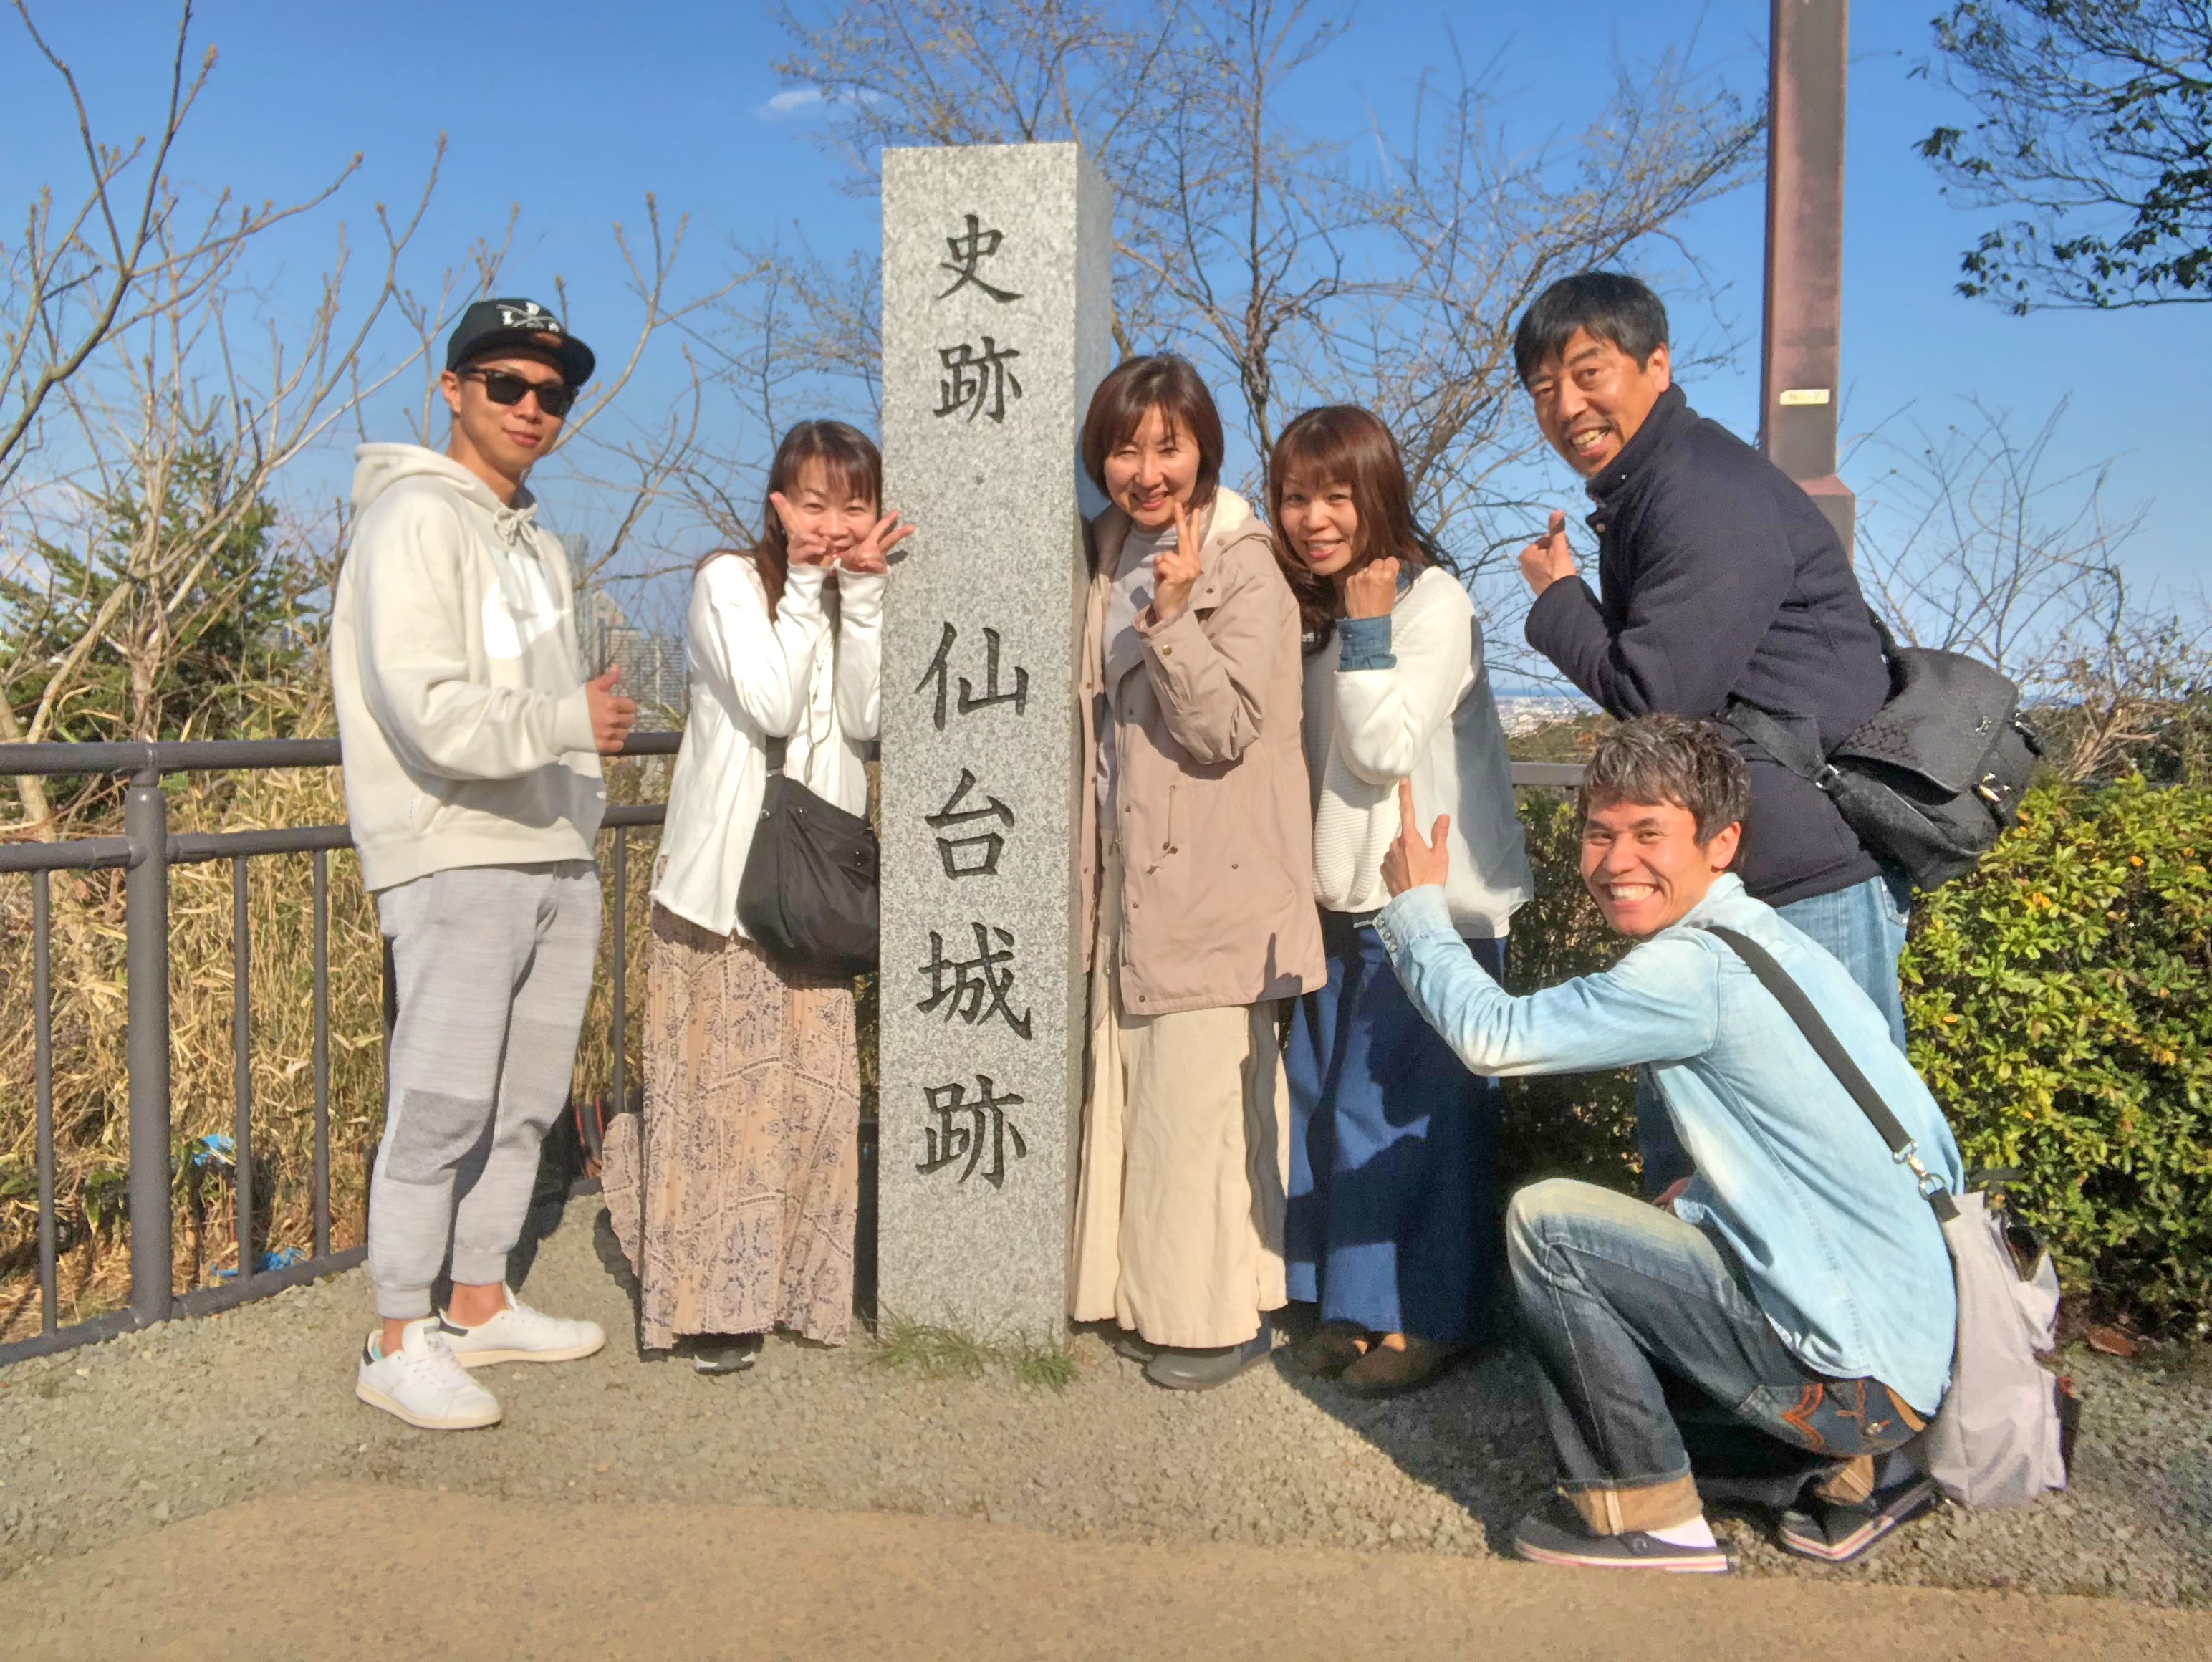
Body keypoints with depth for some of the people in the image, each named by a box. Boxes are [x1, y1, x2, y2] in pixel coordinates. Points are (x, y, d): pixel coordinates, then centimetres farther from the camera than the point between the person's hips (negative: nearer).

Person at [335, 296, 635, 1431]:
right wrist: (567, 721, -16)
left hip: (556, 860, 9)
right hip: (458, 861, -8)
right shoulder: (417, 520, -8)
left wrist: (587, 815, 14)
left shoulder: (537, 542, 20)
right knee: (442, 1104, -6)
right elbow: (427, 710, -19)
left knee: (525, 1100, 12)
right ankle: (400, 1345, 5)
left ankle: (481, 1306, 24)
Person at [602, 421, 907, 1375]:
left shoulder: (859, 596, 11)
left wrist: (862, 595, -10)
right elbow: (769, 703, -18)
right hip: (724, 876, -5)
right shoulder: (730, 581, -6)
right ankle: (710, 1302, 10)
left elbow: (864, 719, -4)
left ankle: (791, 1284, 21)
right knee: (722, 1088, -1)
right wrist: (807, 589, -13)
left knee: (814, 1086, 6)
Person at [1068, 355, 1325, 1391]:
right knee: (1137, 1090, 14)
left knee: (1199, 1098, -5)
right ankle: (1155, 1296, 27)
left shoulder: (1243, 570, -12)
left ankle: (1223, 1314, 11)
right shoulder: (1111, 557, 12)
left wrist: (1172, 617, -28)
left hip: (1214, 886, -8)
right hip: (1132, 876, 8)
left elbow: (1228, 730, -18)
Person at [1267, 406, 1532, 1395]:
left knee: (1403, 1110, -6)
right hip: (1346, 903, 8)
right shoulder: (1309, 610, 12)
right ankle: (1356, 1306, 22)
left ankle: (1430, 1318, 9)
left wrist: (1366, 629, -20)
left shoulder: (1433, 603, -12)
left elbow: (1382, 748, -19)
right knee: (1323, 1099, 10)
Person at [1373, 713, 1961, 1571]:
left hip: (1860, 1375, -9)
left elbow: (1492, 1034, -17)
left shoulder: (1696, 970, -21)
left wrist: (1415, 904, -3)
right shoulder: (1766, 938, 7)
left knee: (1544, 1221, -11)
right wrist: (1696, 1200, 12)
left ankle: (1640, 1516, 1)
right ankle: (1851, 1476, 18)